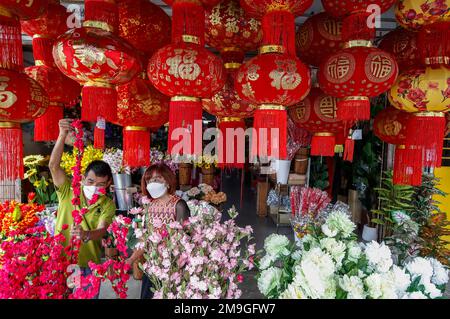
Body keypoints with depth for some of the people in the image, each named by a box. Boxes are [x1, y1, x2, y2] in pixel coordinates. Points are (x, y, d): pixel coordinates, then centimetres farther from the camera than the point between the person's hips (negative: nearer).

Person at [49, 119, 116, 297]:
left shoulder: (108, 205, -7)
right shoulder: (67, 191, -7)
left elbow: (101, 231, -21)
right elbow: (53, 166, -20)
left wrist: (86, 235, -44)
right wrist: (63, 136, -33)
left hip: (89, 265, 0)